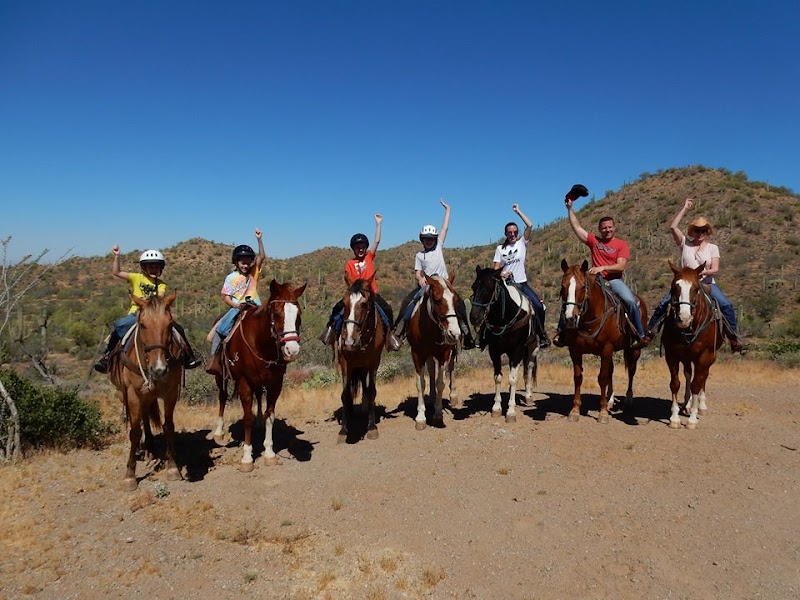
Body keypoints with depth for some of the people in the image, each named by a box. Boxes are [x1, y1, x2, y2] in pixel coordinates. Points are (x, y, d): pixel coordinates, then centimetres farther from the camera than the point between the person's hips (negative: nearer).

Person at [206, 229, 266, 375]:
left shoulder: (254, 271, 4)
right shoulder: (231, 278, 0)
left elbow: (262, 257, -9)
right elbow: (225, 297, -2)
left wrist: (259, 239, -20)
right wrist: (236, 305, -20)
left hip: (254, 306, 1)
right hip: (236, 308, -1)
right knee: (220, 330, -17)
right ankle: (215, 359, -7)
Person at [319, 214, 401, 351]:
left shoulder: (369, 257, 7)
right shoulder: (349, 263, 6)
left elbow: (377, 241, 1)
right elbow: (348, 279, -1)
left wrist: (378, 224, -2)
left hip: (372, 293, 0)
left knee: (387, 310, -18)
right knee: (338, 308, -17)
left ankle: (389, 332, 0)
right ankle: (331, 327, 3)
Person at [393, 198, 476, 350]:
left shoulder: (438, 246, 8)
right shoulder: (419, 255, 9)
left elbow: (445, 227, 7)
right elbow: (417, 272, 5)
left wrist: (447, 209, 5)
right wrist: (420, 279, -17)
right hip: (425, 285, 0)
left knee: (459, 302, -13)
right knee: (407, 302, -18)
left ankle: (466, 331, -4)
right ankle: (399, 329, -12)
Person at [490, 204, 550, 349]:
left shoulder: (522, 243, 4)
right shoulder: (500, 248, 7)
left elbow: (530, 226, -10)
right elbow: (495, 268, 5)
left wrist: (518, 211, -7)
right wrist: (500, 274, -17)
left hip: (521, 283, -1)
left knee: (539, 306, -17)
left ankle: (542, 334, 3)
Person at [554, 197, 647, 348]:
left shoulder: (622, 244, 3)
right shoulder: (594, 241, 11)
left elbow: (621, 266, -9)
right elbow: (576, 227, 8)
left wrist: (603, 267, -23)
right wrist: (570, 208, 4)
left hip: (614, 280, -2)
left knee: (630, 301, -26)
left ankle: (640, 335, -11)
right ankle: (561, 330, -6)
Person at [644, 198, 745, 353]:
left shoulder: (713, 247, 9)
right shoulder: (685, 243, 8)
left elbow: (715, 269, -2)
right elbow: (673, 227, -6)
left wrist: (703, 272, -25)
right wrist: (685, 208, -2)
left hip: (707, 283, 0)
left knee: (726, 306, -19)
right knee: (663, 304, -17)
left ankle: (734, 337, -4)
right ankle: (649, 332, -6)